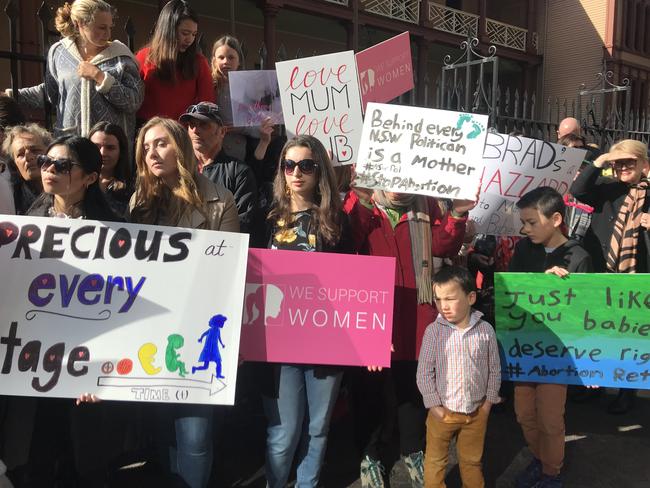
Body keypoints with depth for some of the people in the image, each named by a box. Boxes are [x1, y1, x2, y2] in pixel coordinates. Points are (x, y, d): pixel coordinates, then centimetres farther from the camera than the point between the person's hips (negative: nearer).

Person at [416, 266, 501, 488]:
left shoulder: (485, 330, -10)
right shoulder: (434, 331, -14)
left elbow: (494, 369, 2)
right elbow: (424, 372, -9)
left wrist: (489, 400, 1)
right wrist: (434, 404, -10)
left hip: (477, 411, 2)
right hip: (443, 411, -1)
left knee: (472, 460, 23)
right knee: (435, 461, 15)